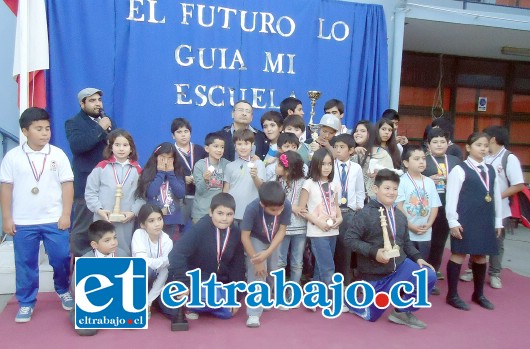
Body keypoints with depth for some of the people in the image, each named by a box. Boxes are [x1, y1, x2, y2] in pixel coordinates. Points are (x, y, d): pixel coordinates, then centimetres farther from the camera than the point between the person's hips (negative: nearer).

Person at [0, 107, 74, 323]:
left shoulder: (58, 155, -2)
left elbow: (67, 184, 0)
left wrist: (66, 214, -5)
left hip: (55, 220, 0)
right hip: (23, 222, 0)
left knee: (61, 259, 6)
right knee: (25, 264, 9)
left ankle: (63, 290, 32)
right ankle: (26, 303, 24)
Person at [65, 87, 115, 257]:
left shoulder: (107, 120, 18)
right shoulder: (73, 122, -1)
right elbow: (76, 145, -20)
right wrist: (100, 129, -17)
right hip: (87, 184, -6)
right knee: (83, 227, -3)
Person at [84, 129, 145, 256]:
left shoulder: (137, 170, 5)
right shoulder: (102, 167, 1)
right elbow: (90, 192, 1)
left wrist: (133, 212, -10)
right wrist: (99, 209, -9)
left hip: (127, 221, 1)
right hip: (103, 220, -1)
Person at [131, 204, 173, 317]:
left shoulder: (167, 241, -15)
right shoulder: (139, 234, -22)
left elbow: (164, 274, -17)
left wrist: (148, 301, -21)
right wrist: (167, 260, -24)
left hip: (156, 281, 2)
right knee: (145, 269, -35)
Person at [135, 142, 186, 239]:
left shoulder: (177, 174, 6)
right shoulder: (149, 172, -1)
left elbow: (181, 194, -7)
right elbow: (151, 193, -15)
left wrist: (170, 173, -7)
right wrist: (161, 172, -8)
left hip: (173, 221, 2)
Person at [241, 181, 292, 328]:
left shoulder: (286, 205, -33)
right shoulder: (252, 208, -38)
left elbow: (282, 231, -22)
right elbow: (245, 236, -29)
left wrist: (267, 253, -31)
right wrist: (257, 260, -25)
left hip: (274, 241, 3)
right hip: (255, 240, -3)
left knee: (273, 273, 13)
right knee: (257, 273, -16)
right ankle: (254, 313, -9)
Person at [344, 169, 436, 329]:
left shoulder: (400, 216, 7)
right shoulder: (366, 214, -15)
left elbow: (406, 242, 17)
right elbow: (349, 238, -18)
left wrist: (418, 258, 1)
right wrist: (373, 252, -26)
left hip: (400, 265, 5)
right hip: (375, 273, -5)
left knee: (429, 276, -17)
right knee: (372, 315, 3)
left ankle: (402, 311, 3)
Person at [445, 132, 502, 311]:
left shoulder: (491, 170, 13)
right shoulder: (459, 169, -6)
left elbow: (496, 196, 16)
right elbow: (451, 197, -10)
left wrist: (498, 221, 15)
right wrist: (453, 221, -14)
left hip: (485, 220, 6)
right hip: (465, 220, -6)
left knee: (480, 256, 14)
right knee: (459, 254, -1)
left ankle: (478, 294, 28)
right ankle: (452, 295, 10)